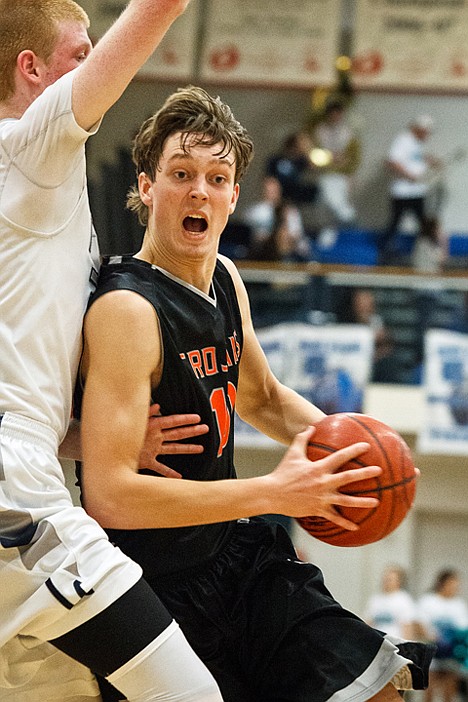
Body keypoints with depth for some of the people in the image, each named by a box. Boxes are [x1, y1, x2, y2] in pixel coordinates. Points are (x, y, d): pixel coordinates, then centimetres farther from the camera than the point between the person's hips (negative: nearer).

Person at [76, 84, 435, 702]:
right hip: (165, 585, -8)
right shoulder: (127, 309, -24)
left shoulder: (224, 279, 4)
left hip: (239, 556, 8)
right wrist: (273, 493, -29)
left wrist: (339, 440, 0)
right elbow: (110, 494, -32)